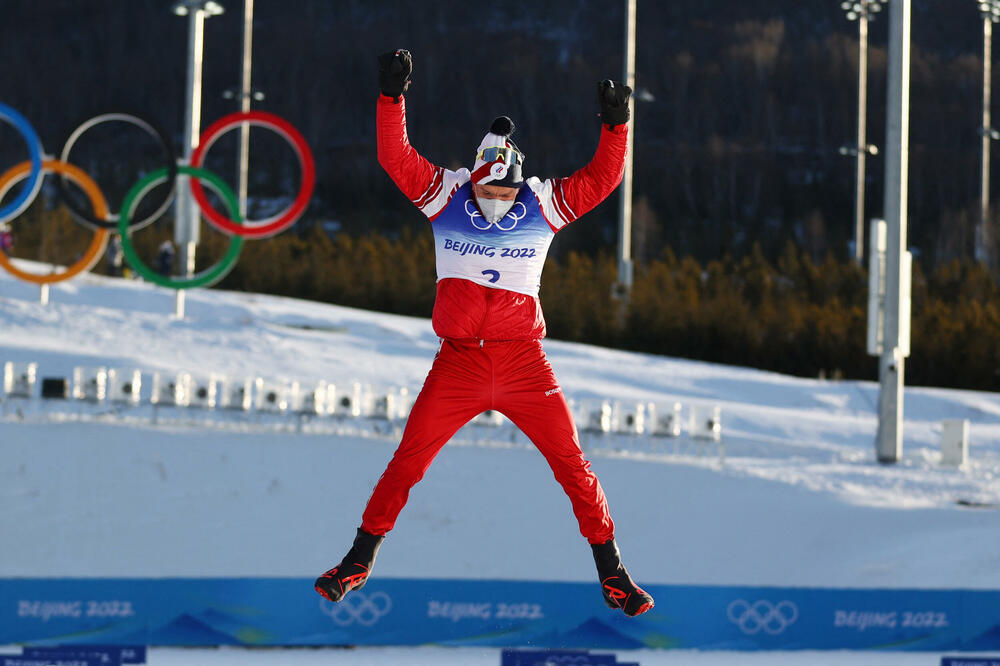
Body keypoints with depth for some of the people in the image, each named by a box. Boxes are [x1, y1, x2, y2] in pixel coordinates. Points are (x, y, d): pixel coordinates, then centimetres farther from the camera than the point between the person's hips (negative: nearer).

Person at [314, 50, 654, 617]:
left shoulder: (544, 205, 2)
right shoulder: (446, 196, 1)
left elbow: (602, 179, -4)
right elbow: (396, 158, -8)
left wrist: (616, 125, -18)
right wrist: (391, 97, -20)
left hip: (525, 365, 0)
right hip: (458, 363, 0)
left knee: (573, 465, -2)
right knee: (407, 462, -1)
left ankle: (612, 573, 10)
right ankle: (360, 561, 15)